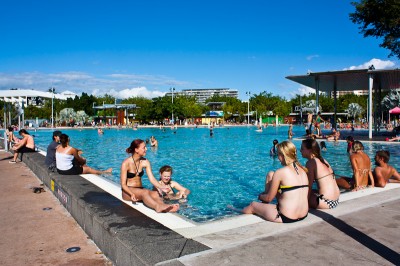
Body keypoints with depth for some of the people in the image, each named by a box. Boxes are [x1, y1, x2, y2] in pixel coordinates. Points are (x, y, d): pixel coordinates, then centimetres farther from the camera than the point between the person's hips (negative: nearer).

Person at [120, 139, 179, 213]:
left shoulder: (145, 162, 2)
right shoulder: (126, 163, -12)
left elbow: (151, 178, -8)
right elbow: (123, 184, -13)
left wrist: (161, 187, -27)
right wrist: (132, 194, -31)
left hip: (140, 190, 4)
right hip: (128, 191, -4)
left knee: (155, 194, -28)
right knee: (145, 192, -36)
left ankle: (164, 207, -58)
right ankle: (158, 207, -61)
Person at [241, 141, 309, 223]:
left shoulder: (280, 172, -16)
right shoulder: (302, 170, 4)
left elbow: (269, 198, -6)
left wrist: (260, 196, 18)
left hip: (286, 218, -7)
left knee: (253, 205, 16)